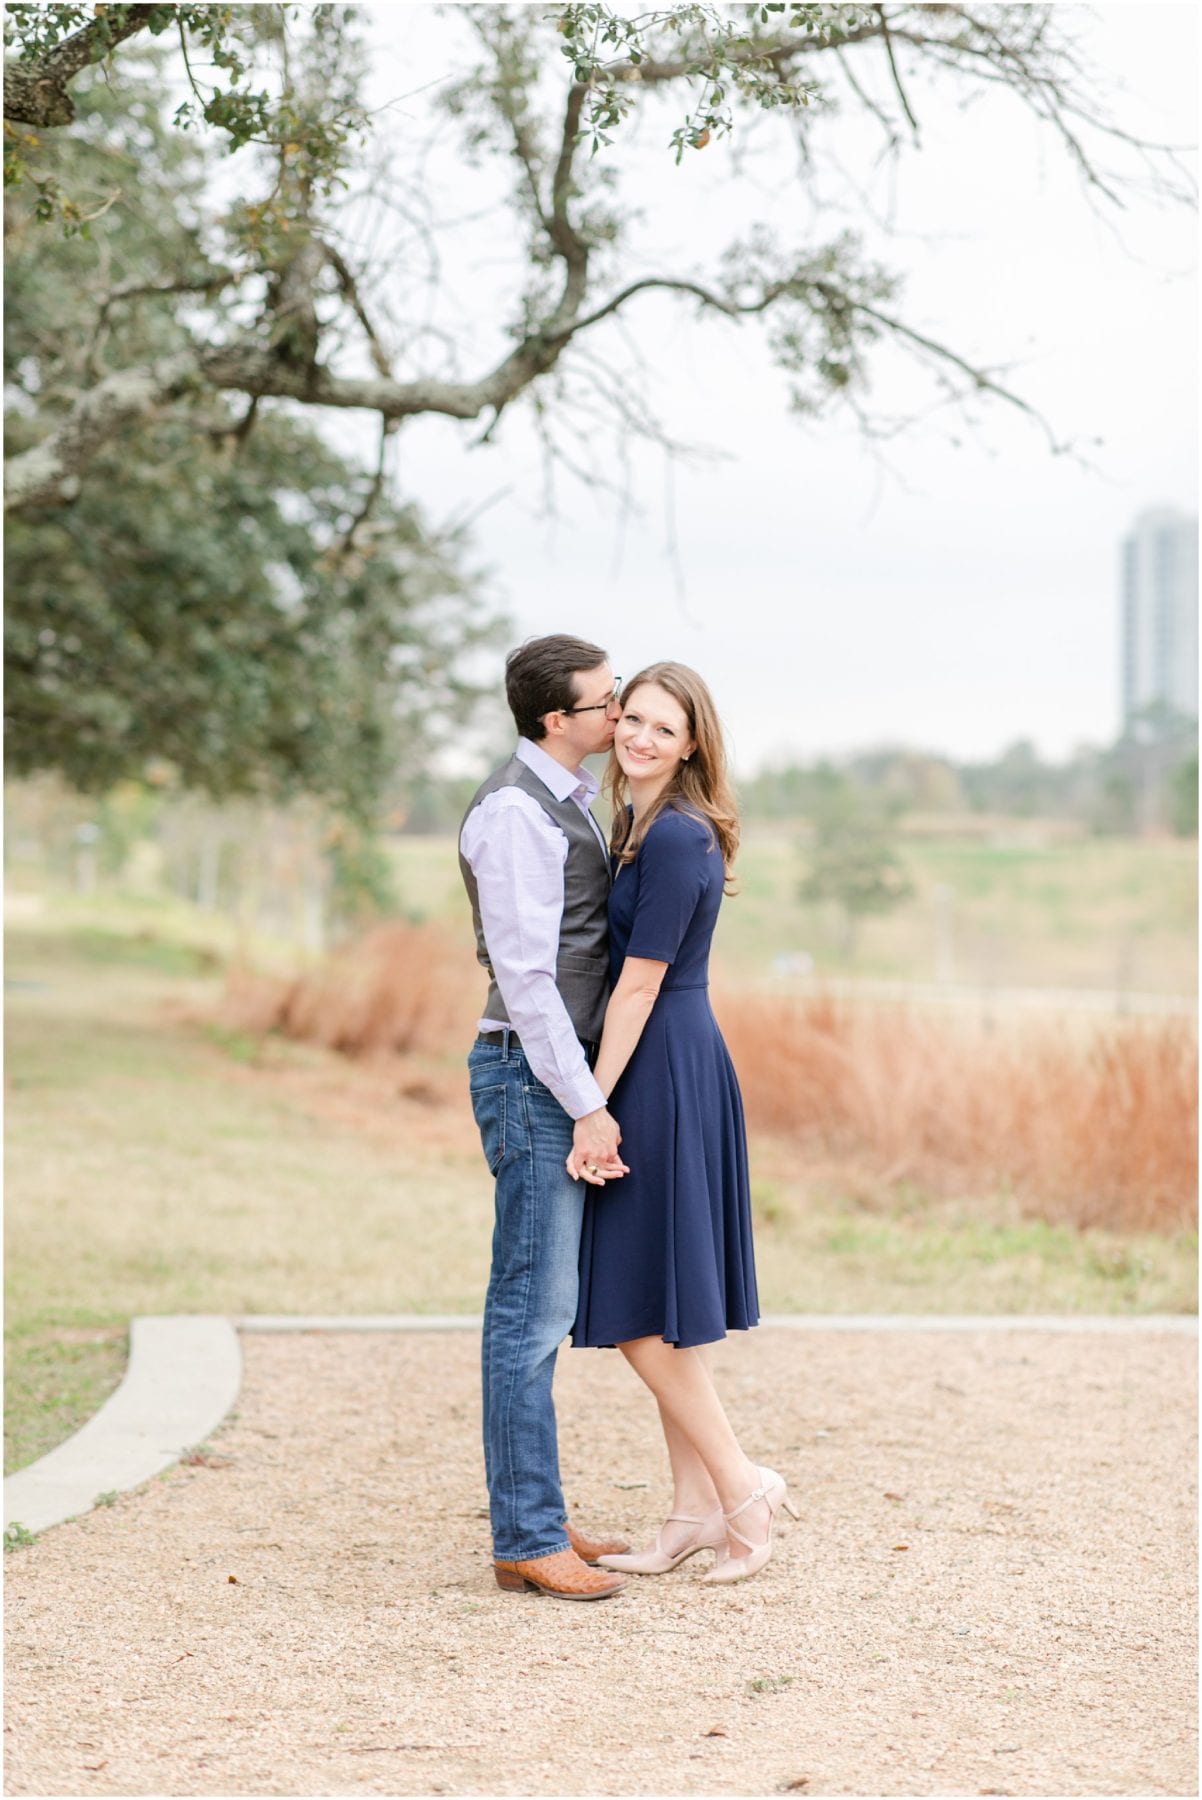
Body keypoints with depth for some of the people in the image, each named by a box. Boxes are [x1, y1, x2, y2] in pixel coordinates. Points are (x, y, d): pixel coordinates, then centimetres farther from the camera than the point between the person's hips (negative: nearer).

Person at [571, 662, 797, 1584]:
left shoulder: (673, 839, -17)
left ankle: (741, 1484, 5)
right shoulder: (647, 825, 13)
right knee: (666, 1304, 12)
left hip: (662, 1076, -10)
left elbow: (638, 987, -18)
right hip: (680, 1068, 10)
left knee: (642, 1308, -4)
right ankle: (697, 1511, 17)